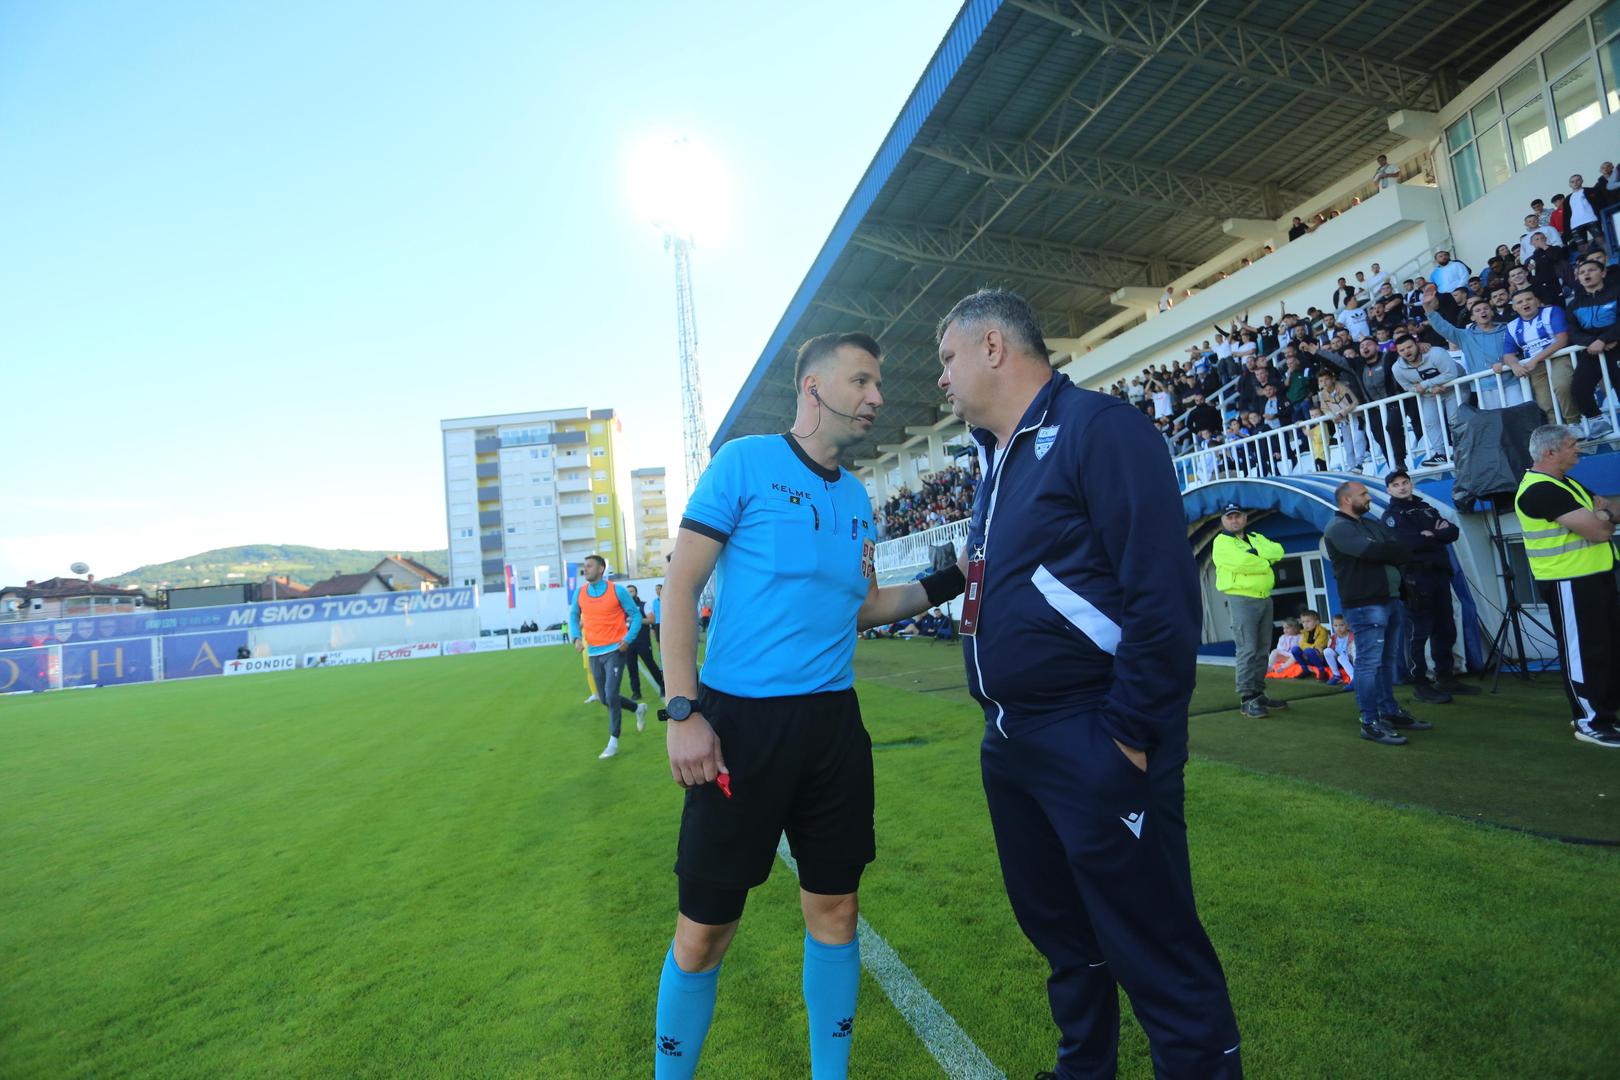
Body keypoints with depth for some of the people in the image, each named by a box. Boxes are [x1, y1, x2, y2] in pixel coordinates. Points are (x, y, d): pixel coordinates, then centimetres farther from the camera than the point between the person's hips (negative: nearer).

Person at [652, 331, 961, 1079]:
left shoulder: (856, 498, 10)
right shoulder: (745, 462, -7)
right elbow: (681, 584, -8)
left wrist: (937, 587, 3)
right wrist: (681, 711, -14)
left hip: (833, 723, 6)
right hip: (741, 720, -5)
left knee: (834, 909, 14)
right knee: (705, 929, 6)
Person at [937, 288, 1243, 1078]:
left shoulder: (1096, 428, -13)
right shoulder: (996, 461, 15)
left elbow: (1163, 592, -20)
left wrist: (1131, 733, -20)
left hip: (1092, 744, -9)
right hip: (1011, 745, 9)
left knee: (1156, 955, 5)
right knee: (1059, 933, 23)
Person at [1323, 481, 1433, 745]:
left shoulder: (1371, 523, 19)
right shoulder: (1337, 528, -9)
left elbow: (1401, 546, 11)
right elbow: (1372, 551, -22)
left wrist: (1387, 551, -9)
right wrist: (1394, 550, -6)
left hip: (1386, 600, 9)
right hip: (1364, 605, -9)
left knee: (1386, 660, 15)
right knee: (1369, 663, -7)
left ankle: (1390, 712, 25)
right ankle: (1370, 723, -3)